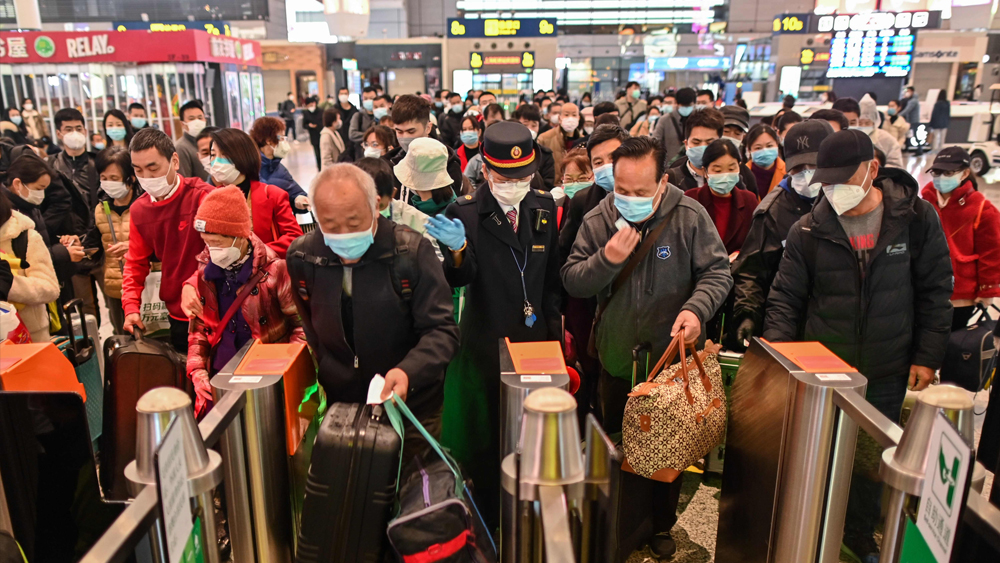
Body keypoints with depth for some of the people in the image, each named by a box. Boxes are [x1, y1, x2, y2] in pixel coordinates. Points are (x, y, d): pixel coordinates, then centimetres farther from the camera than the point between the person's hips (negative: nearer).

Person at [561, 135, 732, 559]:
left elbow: (718, 272, -7)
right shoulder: (598, 220, -8)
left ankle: (661, 524, 38)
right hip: (617, 357, 2)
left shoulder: (690, 217, -13)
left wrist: (696, 308, -26)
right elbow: (571, 282, -6)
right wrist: (605, 260, -25)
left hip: (673, 355, -1)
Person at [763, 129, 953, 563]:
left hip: (887, 373, 1)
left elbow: (935, 291, 1)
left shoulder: (916, 218, -6)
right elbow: (786, 298, -3)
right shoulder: (808, 230, -7)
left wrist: (928, 356, -2)